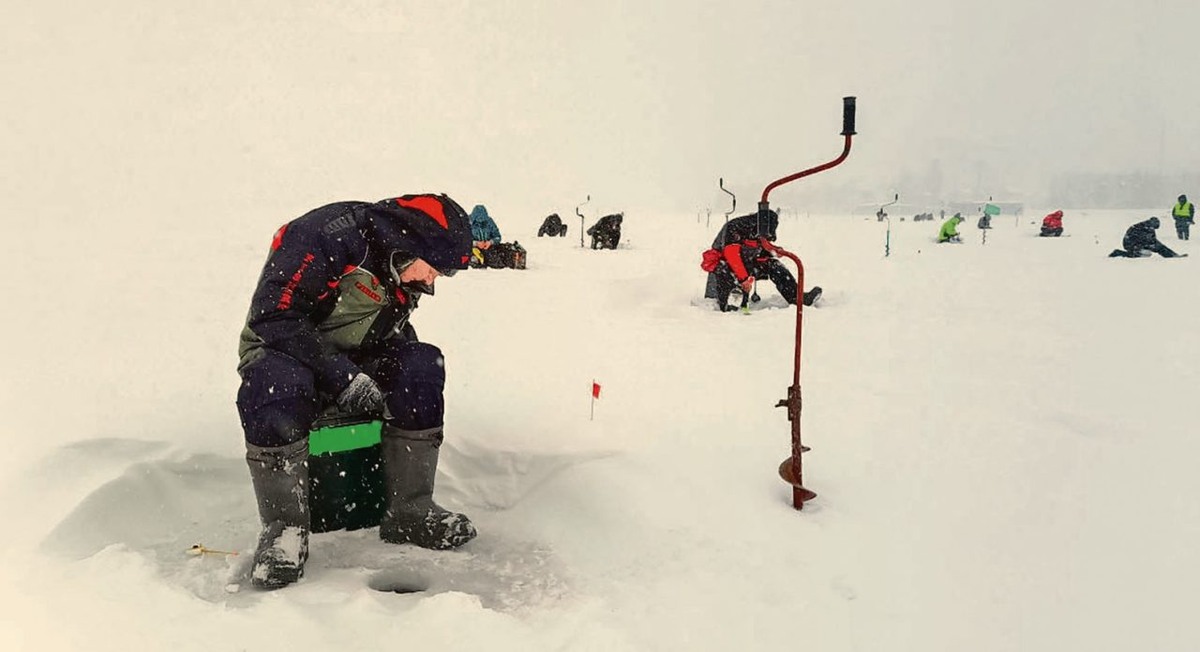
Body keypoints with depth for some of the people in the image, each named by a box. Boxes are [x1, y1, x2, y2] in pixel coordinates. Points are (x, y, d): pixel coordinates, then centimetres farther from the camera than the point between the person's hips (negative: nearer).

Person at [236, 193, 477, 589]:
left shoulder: (402, 273, 3)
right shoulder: (325, 235, -23)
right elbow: (272, 315, -27)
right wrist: (341, 375, -30)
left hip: (355, 362, 6)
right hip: (283, 352, -6)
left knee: (423, 366, -21)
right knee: (274, 385, -40)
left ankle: (408, 511, -16)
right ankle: (284, 526, -26)